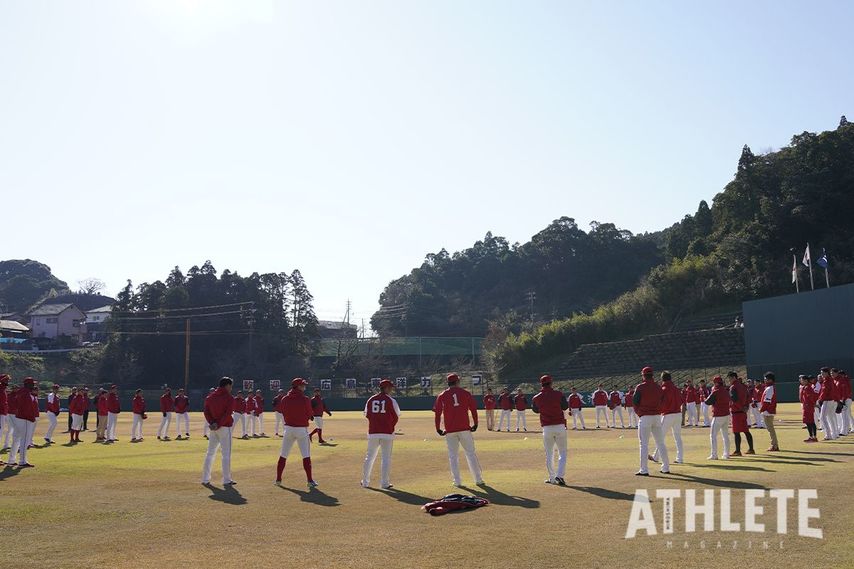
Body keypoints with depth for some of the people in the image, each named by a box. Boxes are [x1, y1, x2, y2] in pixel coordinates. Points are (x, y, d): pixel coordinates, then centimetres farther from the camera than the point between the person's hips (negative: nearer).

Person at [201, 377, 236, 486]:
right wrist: (219, 425, -15)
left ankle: (205, 479, 16)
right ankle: (226, 480, 0)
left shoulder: (210, 397, 10)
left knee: (210, 453, 13)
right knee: (226, 454, -1)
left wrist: (212, 423, -9)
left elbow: (206, 412, 1)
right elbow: (227, 414, -18)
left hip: (213, 429, 6)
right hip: (225, 428, -6)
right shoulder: (228, 397, -8)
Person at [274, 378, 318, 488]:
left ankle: (278, 479, 15)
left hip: (288, 428, 3)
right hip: (302, 429, -3)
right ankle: (310, 480, 0)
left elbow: (284, 413, 9)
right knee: (306, 455, 1)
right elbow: (310, 414, -3)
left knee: (283, 455, 11)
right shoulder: (305, 399, -11)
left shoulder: (284, 399, 0)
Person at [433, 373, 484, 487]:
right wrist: (475, 424, 11)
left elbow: (437, 413, 0)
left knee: (453, 456, 8)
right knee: (470, 453, 8)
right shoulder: (465, 393, 4)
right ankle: (478, 479, 9)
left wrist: (438, 428, 6)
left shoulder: (442, 396, 4)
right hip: (464, 428, 0)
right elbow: (473, 409, 3)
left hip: (449, 430, 0)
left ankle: (457, 481, 6)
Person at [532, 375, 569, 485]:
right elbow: (565, 406, 5)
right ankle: (559, 475, -9)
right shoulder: (558, 394, -6)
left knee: (549, 454, 14)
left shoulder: (537, 398, 0)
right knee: (562, 453, 6)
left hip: (547, 428, 2)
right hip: (560, 426, -1)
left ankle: (552, 478, 16)